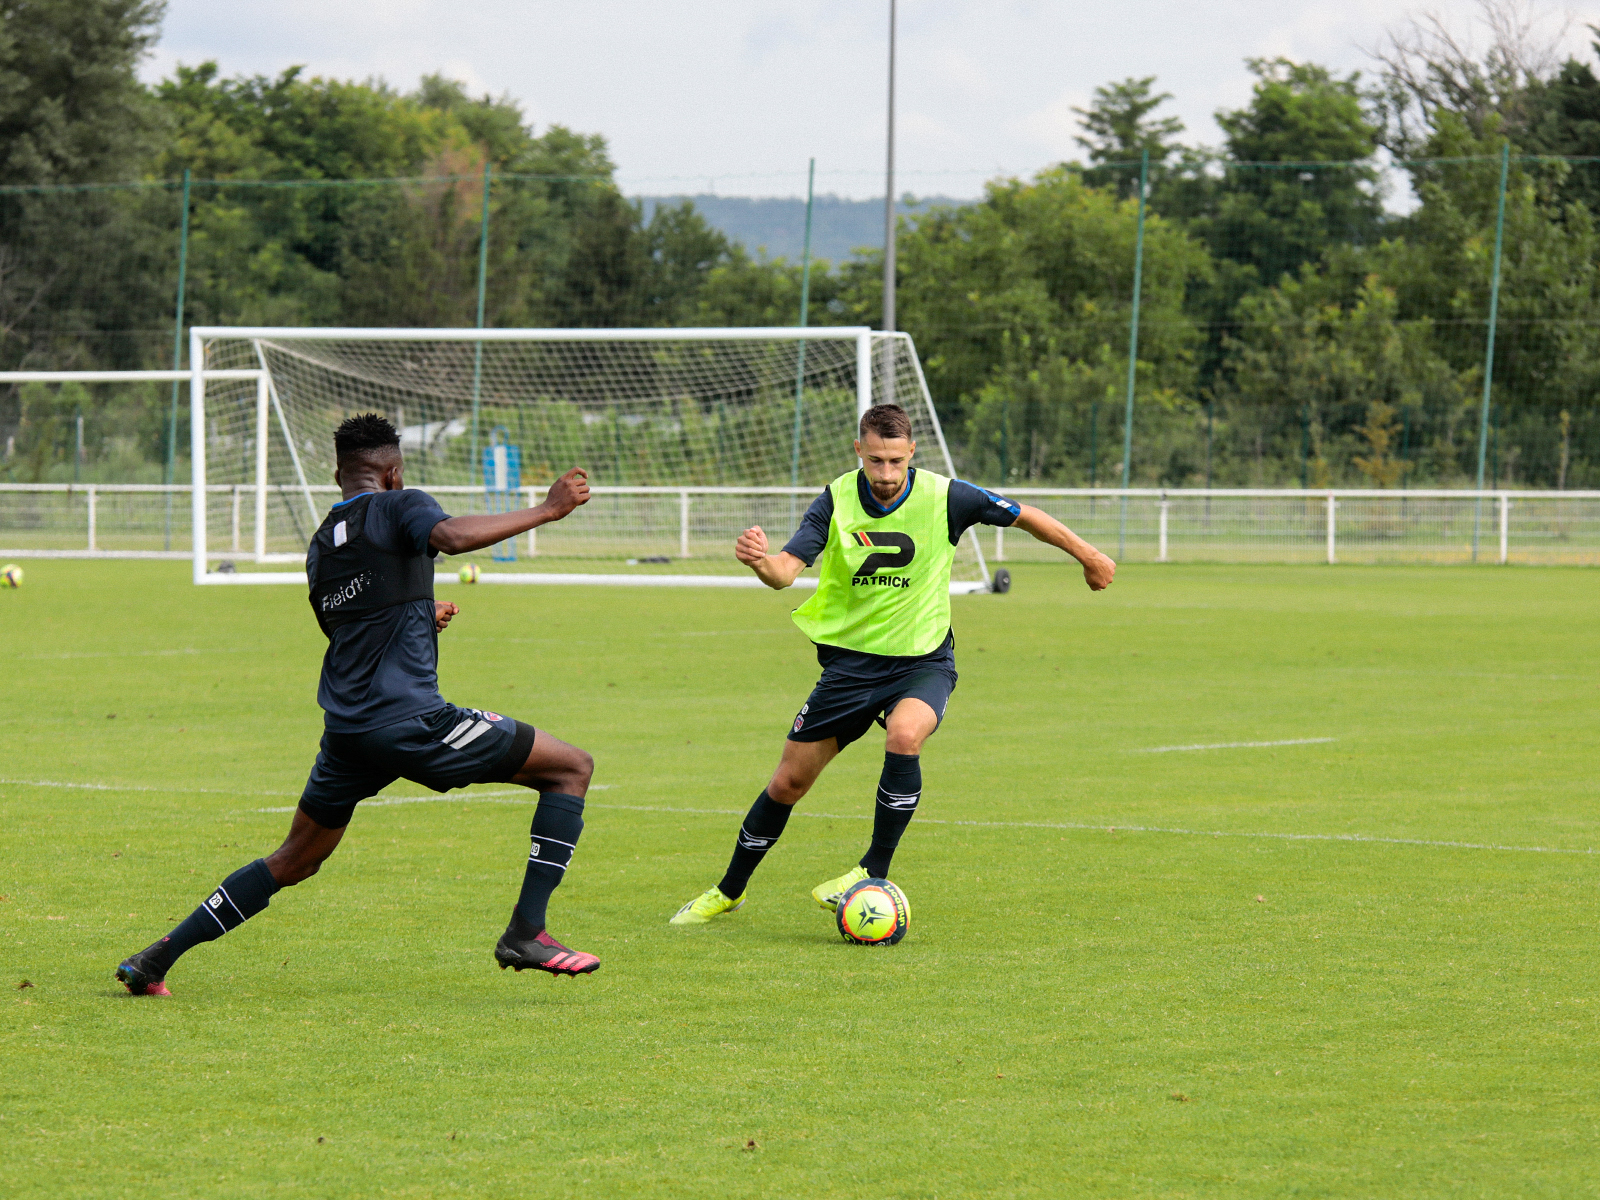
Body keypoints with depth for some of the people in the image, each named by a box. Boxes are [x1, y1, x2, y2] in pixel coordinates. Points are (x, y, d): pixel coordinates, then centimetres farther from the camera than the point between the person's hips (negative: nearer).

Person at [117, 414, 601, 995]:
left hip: (346, 729, 7)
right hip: (410, 719, -7)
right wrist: (545, 510, -17)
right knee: (572, 767, 4)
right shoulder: (398, 507, 0)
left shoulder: (319, 546, 20)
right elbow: (453, 537, -22)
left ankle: (155, 960, 16)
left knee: (293, 862, 23)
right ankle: (526, 933, -6)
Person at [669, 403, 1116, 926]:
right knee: (789, 781, 4)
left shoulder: (944, 497, -13)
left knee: (904, 736, -34)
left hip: (923, 659, -2)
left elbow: (1024, 516, 1)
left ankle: (874, 873, -19)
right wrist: (761, 561, -46)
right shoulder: (836, 501, -11)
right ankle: (729, 891, 26)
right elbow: (787, 569, -22)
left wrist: (1088, 556, 9)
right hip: (850, 660, 2)